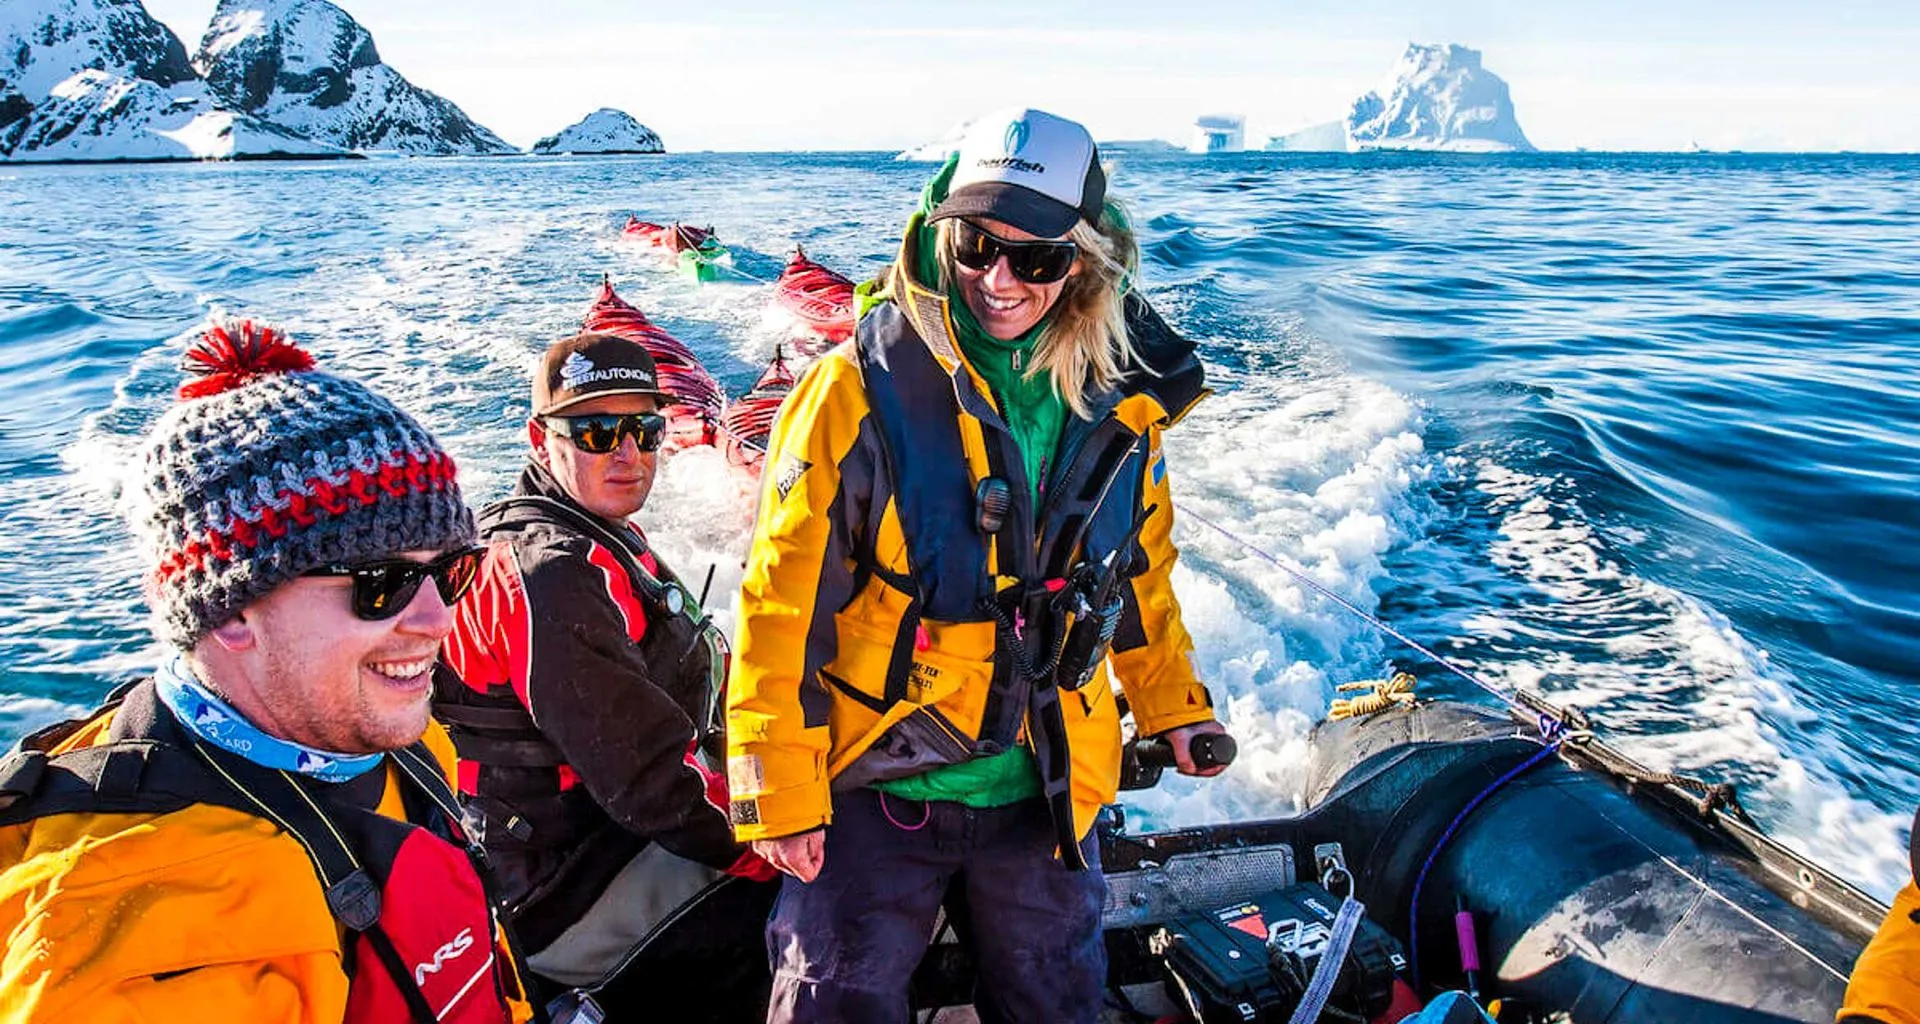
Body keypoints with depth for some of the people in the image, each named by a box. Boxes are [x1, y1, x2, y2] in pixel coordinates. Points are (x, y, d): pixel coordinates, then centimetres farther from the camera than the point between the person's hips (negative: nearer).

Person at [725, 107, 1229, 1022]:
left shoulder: (1118, 404, -1)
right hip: (874, 785, -4)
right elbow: (783, 595, -14)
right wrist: (780, 787, -13)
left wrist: (1173, 705, 19)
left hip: (1048, 796, 4)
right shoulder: (862, 388, -15)